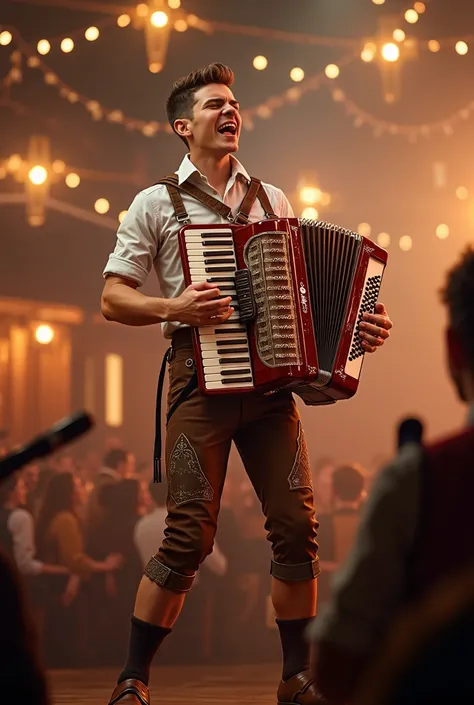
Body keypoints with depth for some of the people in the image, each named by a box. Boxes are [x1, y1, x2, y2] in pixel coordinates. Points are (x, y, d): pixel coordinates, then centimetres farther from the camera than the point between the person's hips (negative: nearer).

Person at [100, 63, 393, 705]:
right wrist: (173, 307, -14)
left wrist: (360, 323, 6)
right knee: (190, 536, -10)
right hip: (201, 379, -4)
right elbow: (113, 299, 4)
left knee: (297, 528, -2)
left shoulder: (273, 201, 19)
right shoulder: (156, 205, 7)